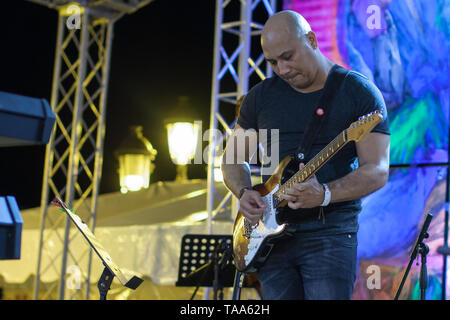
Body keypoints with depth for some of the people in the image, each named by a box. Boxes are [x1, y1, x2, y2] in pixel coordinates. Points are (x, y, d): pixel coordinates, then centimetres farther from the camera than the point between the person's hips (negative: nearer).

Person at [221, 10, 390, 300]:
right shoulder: (261, 96, 10)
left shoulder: (360, 93, -2)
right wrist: (244, 193, -4)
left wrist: (324, 195, -24)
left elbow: (378, 171, -8)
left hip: (330, 232, -4)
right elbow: (233, 159, 17)